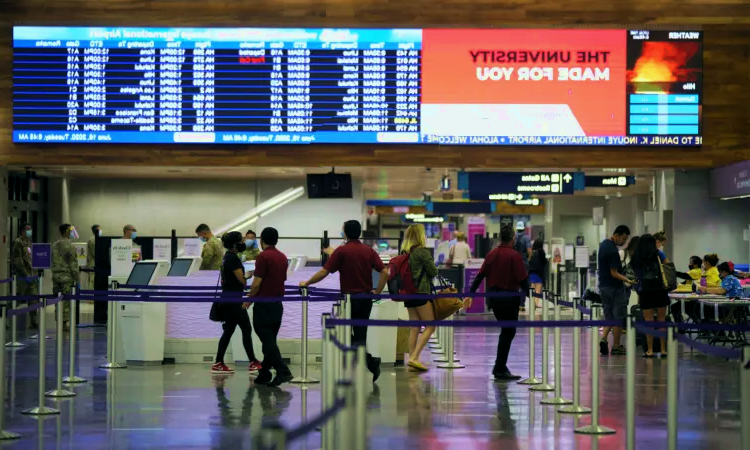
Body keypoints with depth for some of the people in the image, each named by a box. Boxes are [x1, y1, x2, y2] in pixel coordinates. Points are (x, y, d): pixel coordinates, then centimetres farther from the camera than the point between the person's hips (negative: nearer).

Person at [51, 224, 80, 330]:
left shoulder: (54, 245, 7)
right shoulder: (70, 246, -12)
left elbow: (52, 262, 13)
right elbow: (73, 265, -11)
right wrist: (77, 279, -6)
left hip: (56, 276, 6)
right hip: (67, 276, -6)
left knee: (57, 301, 9)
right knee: (67, 301, -1)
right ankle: (65, 322, -1)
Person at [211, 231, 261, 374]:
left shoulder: (228, 256, 14)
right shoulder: (233, 258, -16)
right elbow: (242, 279, -16)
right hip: (233, 300, -10)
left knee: (228, 330, 11)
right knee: (246, 329, -5)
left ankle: (218, 364, 10)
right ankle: (253, 363, -1)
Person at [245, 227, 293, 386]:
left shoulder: (263, 256, -14)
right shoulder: (283, 257, 10)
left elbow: (257, 283, -16)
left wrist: (248, 300, -2)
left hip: (264, 305, -8)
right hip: (278, 304, 8)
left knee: (268, 341, -8)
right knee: (270, 341, 12)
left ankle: (283, 371, -18)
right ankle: (264, 375, 17)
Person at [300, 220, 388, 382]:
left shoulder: (341, 251, -9)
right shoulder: (369, 251, 4)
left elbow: (324, 272, -11)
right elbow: (384, 272, -4)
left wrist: (307, 283, 1)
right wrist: (377, 291, 5)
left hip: (349, 298, -5)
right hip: (366, 298, 5)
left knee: (348, 337, 3)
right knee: (360, 334, 13)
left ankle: (371, 361, -18)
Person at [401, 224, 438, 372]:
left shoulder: (405, 253, 8)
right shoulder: (422, 251, -11)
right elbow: (433, 271, -7)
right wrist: (432, 268, 14)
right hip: (421, 293, -7)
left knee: (414, 328, 10)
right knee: (430, 327, -1)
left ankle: (412, 359, 8)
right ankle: (414, 357, -12)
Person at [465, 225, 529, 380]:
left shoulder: (491, 254, 5)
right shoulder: (514, 256, -13)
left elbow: (480, 276, 6)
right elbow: (522, 280, -17)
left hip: (493, 296, 6)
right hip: (510, 297, -6)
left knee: (506, 331, 18)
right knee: (508, 332, 2)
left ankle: (500, 366, 20)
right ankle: (500, 370, 2)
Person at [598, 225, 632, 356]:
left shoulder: (604, 243, 8)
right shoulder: (612, 251, -22)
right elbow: (614, 273, -22)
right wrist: (628, 281, -29)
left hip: (604, 286, 9)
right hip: (614, 287, -9)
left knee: (609, 316, 12)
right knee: (619, 317, 2)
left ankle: (603, 338, -7)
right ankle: (616, 346, 7)